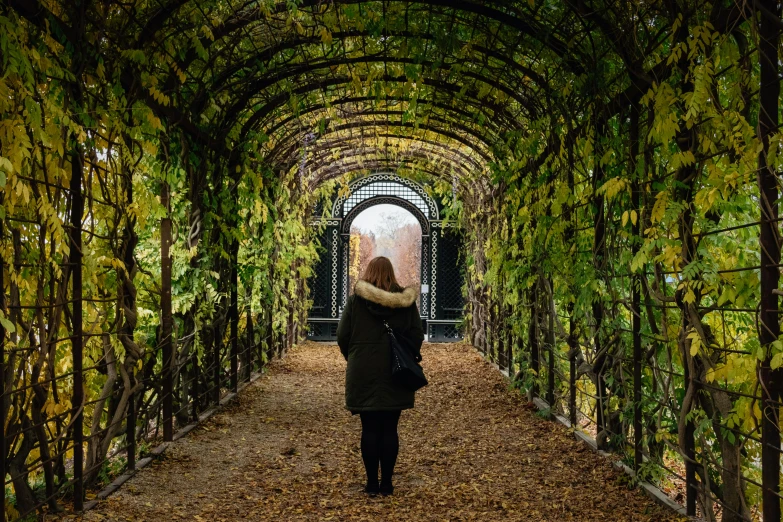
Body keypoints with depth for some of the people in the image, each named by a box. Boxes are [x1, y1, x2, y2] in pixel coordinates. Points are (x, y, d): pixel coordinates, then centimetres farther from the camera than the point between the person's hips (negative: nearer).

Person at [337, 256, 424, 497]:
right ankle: (386, 483, 11)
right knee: (389, 429, 7)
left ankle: (372, 482, 9)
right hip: (396, 376, 1)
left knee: (369, 429, 5)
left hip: (363, 373, -1)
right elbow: (417, 335, 2)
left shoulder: (355, 300, -4)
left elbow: (342, 336, -2)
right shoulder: (406, 301, 0)